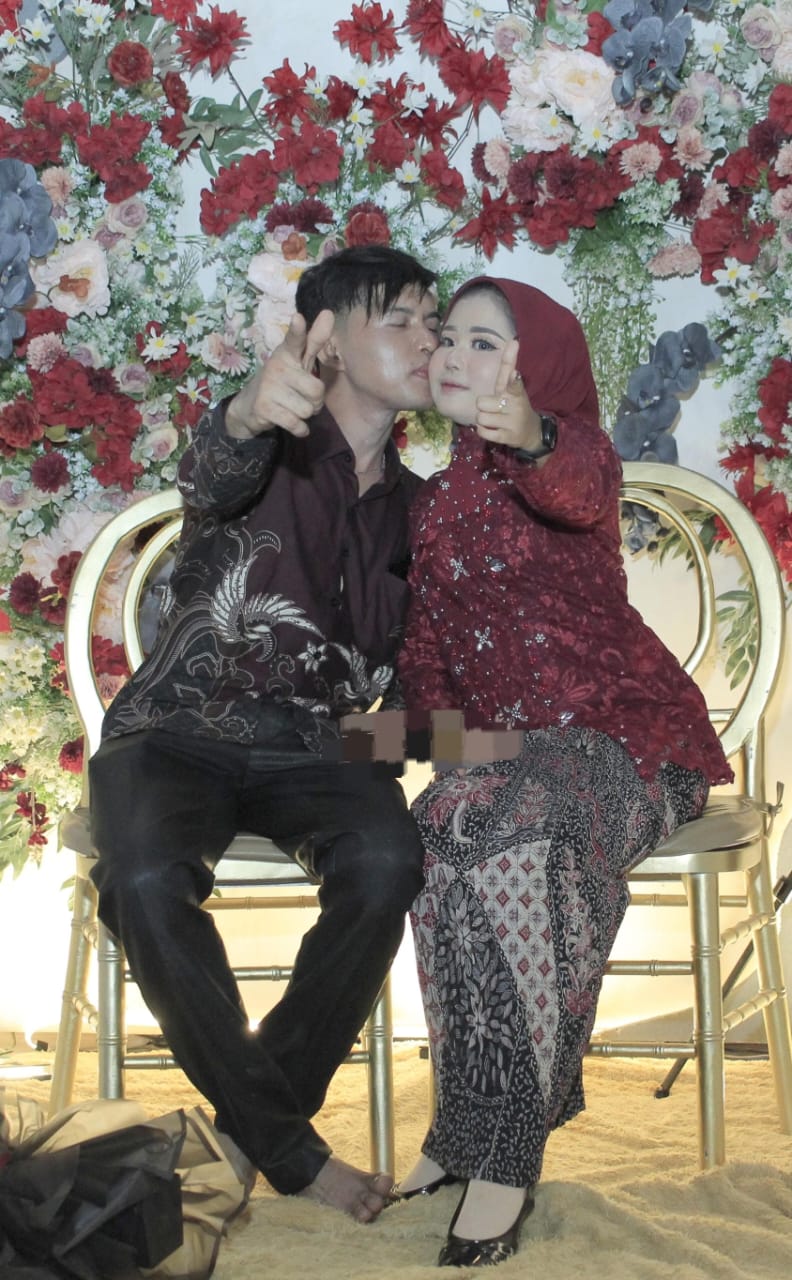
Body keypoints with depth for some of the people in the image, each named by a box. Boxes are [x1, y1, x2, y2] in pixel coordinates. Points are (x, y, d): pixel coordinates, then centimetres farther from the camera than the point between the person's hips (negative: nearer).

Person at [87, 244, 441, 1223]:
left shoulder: (410, 503, 13)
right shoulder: (270, 448, -4)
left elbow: (409, 662, 21)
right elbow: (211, 476, -31)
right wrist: (248, 415, -55)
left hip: (307, 752, 4)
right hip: (178, 734, -3)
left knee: (386, 861, -30)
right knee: (147, 882, -35)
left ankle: (252, 1120, -15)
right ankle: (286, 1147, -20)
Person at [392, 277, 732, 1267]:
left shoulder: (571, 444, -4)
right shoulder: (434, 500, 16)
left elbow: (577, 490, -32)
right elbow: (425, 646, 14)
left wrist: (530, 439, -57)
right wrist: (455, 740, -7)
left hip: (617, 730, -5)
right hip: (504, 742, 5)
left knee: (518, 844, -36)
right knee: (444, 829, -29)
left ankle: (500, 1148, -28)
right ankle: (468, 1124, -19)